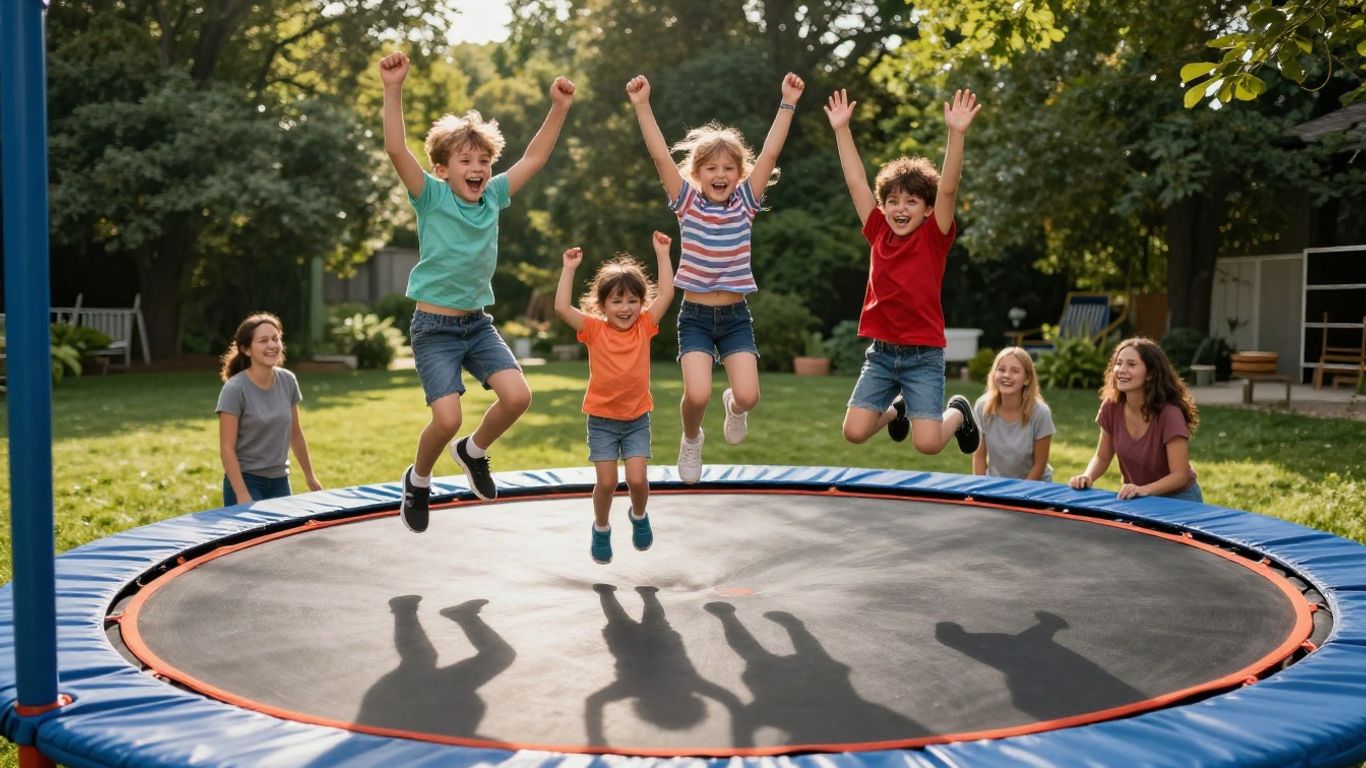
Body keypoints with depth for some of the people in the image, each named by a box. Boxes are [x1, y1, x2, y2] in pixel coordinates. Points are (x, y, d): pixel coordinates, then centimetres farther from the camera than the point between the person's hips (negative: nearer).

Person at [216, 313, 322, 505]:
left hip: (280, 481, 5)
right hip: (245, 481, -5)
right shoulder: (235, 389, -15)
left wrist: (310, 476, 18)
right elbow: (227, 448, -15)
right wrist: (242, 496, -21)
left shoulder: (288, 381, 0)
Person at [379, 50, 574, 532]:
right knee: (447, 418, -17)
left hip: (479, 324, 5)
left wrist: (559, 108, 2)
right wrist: (393, 90, -32)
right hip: (434, 327, -5)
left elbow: (534, 158, 9)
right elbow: (397, 151, -23)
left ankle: (474, 451, 17)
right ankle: (418, 479, 15)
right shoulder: (430, 197, -9)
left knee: (517, 396, -14)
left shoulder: (493, 198, 4)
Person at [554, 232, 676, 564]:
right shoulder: (594, 330, -9)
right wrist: (569, 268, -19)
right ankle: (601, 528, 27)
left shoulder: (644, 327, -4)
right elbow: (562, 306, -19)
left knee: (637, 479, -9)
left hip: (637, 418, 1)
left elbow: (666, 294, -10)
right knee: (606, 483, -1)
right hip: (602, 419, -1)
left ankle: (639, 515, 24)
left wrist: (662, 254, -10)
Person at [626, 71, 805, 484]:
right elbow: (661, 156, -11)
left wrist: (787, 104, -12)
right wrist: (642, 106, -19)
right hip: (695, 315, -1)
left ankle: (733, 407, 28)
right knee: (697, 394, -19)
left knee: (748, 396, -12)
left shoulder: (745, 202, 1)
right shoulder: (687, 203, -2)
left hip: (736, 315, 2)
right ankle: (691, 439, 17)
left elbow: (769, 155, -6)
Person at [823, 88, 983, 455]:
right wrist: (842, 128, 1)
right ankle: (896, 408, 30)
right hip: (880, 352, 4)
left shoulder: (934, 237, -6)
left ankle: (958, 413, 25)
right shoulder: (878, 233, 3)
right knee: (854, 432, -4)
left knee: (927, 443, -12)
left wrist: (956, 133, -30)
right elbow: (857, 182, 4)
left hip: (924, 355, -4)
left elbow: (948, 189, -20)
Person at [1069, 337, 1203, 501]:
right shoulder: (1112, 407, -8)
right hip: (1135, 499, 4)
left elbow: (1180, 475, -21)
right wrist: (1087, 477, -17)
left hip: (1177, 499, -3)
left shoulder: (1169, 414, -21)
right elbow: (1102, 457, 3)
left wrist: (1143, 489, -37)